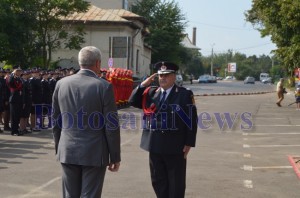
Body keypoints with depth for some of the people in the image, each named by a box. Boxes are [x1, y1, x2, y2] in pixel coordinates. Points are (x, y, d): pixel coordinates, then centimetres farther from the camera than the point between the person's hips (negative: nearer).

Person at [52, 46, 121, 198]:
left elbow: (56, 121, 8)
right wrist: (115, 157, -2)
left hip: (67, 152, 4)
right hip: (94, 153, -4)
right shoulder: (104, 86, -10)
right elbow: (111, 126, -10)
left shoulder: (61, 84, 2)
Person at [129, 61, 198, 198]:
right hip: (155, 146, 5)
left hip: (175, 148, -4)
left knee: (176, 184, 7)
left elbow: (191, 120, -6)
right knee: (158, 182, 15)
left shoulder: (185, 94, -5)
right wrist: (142, 85, -8)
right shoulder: (151, 93, 9)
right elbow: (133, 102, 3)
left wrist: (189, 143, -10)